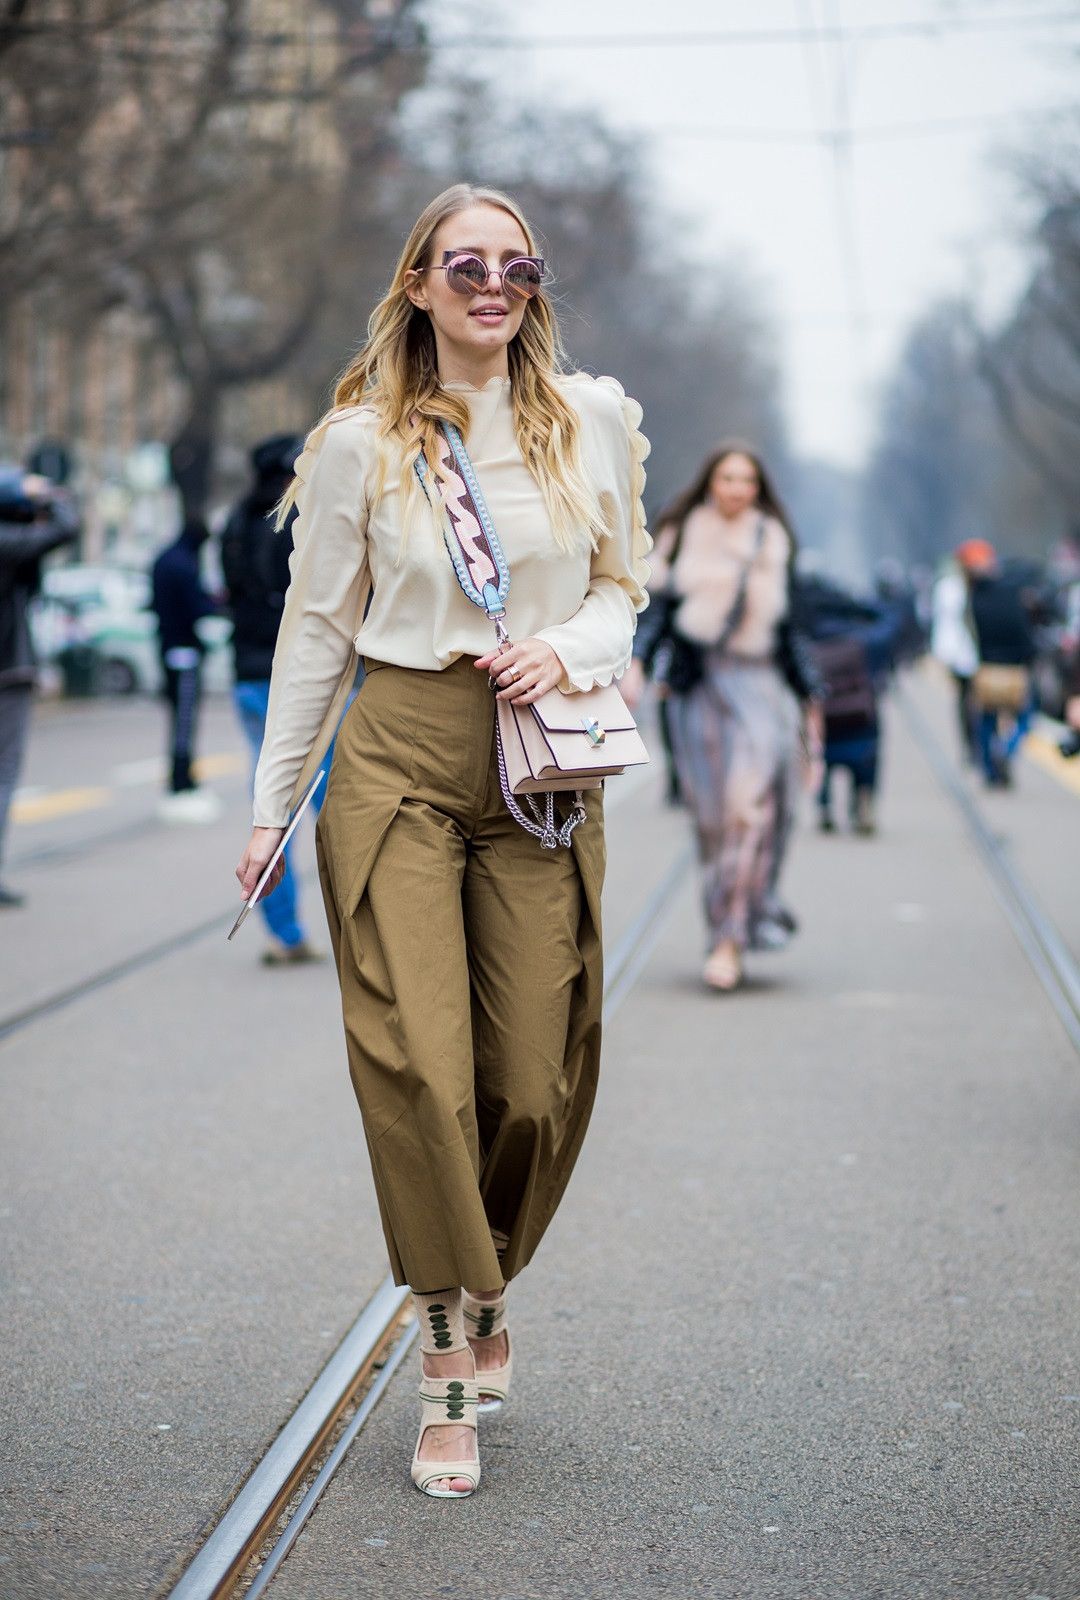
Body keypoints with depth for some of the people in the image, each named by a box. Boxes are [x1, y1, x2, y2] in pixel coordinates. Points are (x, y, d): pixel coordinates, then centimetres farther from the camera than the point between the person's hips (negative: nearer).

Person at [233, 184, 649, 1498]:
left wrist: (570, 648, -8)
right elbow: (317, 630, 7)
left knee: (535, 1077, 0)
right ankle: (447, 1353, 3)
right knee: (416, 1060, -9)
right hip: (399, 760, -1)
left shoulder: (594, 422, 6)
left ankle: (482, 1290, 28)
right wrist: (272, 806, 6)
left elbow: (622, 586, 15)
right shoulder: (360, 442, 2)